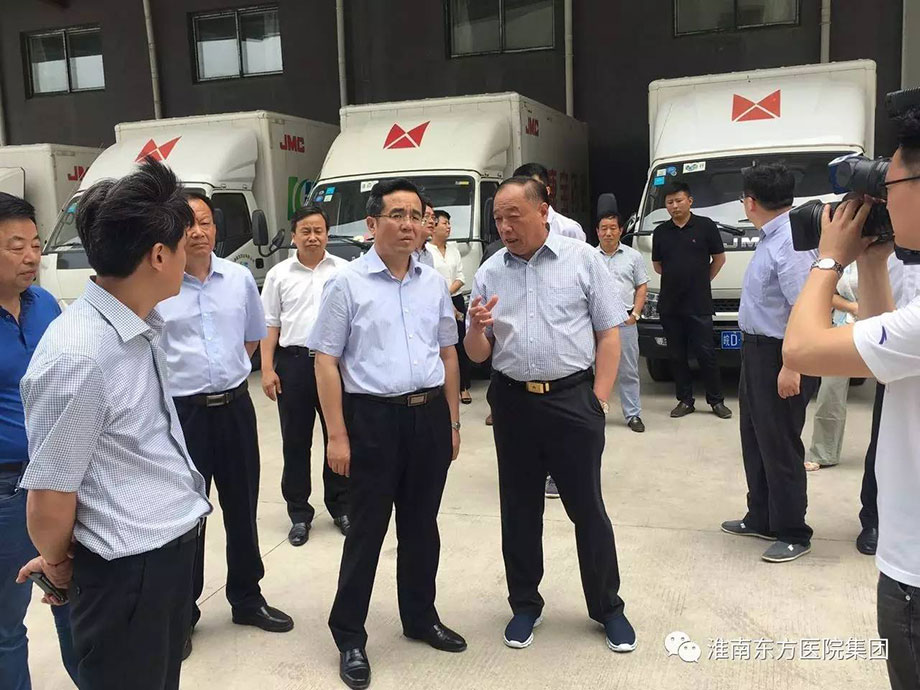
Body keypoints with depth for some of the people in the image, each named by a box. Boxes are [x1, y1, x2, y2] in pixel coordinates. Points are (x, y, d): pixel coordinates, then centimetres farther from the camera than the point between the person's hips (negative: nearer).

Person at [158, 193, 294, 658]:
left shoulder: (240, 278, 2)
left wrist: (227, 370, 9)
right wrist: (184, 375, 2)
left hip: (235, 406, 4)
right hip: (181, 411, -4)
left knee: (242, 509, 16)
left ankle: (246, 598, 35)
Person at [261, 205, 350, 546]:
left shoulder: (344, 271, 3)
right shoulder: (279, 274, 6)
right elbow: (270, 324, 6)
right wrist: (267, 368, -2)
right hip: (293, 362, 1)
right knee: (295, 442, 7)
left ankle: (340, 507, 24)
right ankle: (299, 514, 19)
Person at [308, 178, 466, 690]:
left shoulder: (435, 283, 7)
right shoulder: (347, 283, -6)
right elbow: (327, 361, -7)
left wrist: (453, 421, 12)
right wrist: (337, 435, -11)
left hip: (430, 415, 4)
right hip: (374, 417, -4)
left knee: (422, 525, 17)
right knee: (368, 529, 5)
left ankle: (421, 618, 36)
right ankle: (350, 637, 22)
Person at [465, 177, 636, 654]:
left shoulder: (583, 260, -2)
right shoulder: (489, 273, 5)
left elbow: (609, 333, -1)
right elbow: (477, 354, 8)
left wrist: (598, 398, -7)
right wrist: (477, 328, -15)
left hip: (573, 399, -3)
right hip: (513, 402, 3)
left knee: (588, 508, 6)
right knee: (519, 509, 13)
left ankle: (608, 608, 24)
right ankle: (524, 605, 29)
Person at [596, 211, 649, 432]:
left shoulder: (633, 256, 8)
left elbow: (642, 287, 9)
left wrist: (635, 313, -3)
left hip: (625, 321, 0)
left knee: (628, 371, 3)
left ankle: (633, 414, 9)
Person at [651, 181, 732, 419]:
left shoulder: (705, 226, -1)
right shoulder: (661, 232, 8)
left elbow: (719, 258, 6)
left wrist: (702, 281, 7)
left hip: (699, 304, -3)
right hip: (669, 304, 3)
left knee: (705, 353, 0)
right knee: (677, 355, 8)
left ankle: (716, 400, 12)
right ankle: (685, 400, 18)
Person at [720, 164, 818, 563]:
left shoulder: (790, 242, -22)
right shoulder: (771, 238, 8)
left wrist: (791, 368, -28)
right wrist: (757, 355, 17)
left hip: (779, 357, -10)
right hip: (757, 351, 10)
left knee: (779, 446, 2)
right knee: (756, 440, 19)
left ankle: (793, 534, 19)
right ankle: (761, 519, 35)